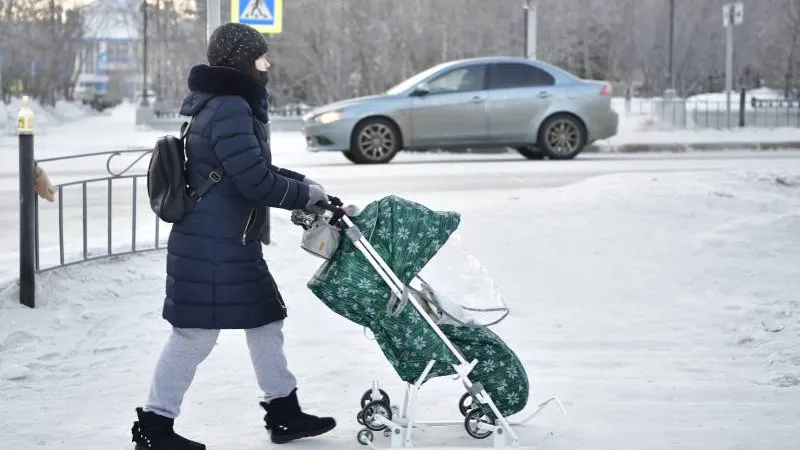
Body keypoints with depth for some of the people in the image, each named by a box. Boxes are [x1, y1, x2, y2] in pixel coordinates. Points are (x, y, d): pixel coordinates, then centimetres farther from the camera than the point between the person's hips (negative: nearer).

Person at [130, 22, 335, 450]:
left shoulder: (233, 105, 14)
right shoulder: (229, 110, -20)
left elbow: (257, 169, 23)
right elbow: (255, 182, -23)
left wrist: (303, 182, 11)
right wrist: (306, 195, -8)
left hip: (233, 245, 11)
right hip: (210, 247, -11)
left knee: (266, 320, 16)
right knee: (195, 334, -3)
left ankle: (284, 413, 25)